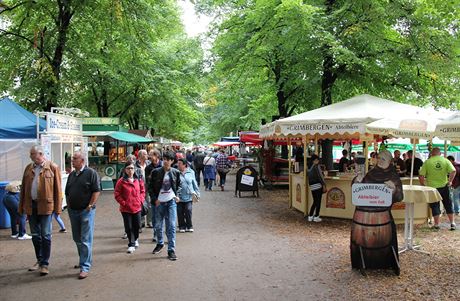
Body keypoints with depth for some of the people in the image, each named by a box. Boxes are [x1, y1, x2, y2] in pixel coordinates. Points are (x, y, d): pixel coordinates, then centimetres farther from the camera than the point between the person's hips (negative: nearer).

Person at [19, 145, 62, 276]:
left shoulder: (53, 167, -4)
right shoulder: (28, 168, 10)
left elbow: (57, 189, -5)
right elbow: (23, 187, 11)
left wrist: (58, 208, -8)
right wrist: (21, 207, 8)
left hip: (46, 206, -5)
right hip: (31, 206, 5)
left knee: (45, 236, 1)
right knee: (35, 235, 13)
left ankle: (45, 264, 9)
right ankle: (39, 261, 28)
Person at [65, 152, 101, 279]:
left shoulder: (91, 173, -8)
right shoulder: (71, 175, 13)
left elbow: (96, 190, -12)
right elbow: (67, 192, 21)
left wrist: (90, 206, -15)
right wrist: (68, 206, 11)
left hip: (86, 211, -7)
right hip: (73, 211, 7)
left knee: (85, 240, -5)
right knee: (77, 239, 15)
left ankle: (85, 267, -3)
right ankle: (84, 260, 32)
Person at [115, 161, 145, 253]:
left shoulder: (138, 180, 3)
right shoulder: (121, 181, -8)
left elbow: (142, 191, 12)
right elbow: (117, 194, -5)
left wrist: (141, 200, -1)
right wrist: (123, 203, -10)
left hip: (137, 207, 3)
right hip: (126, 208, -3)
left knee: (137, 225, 13)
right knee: (129, 227, 3)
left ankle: (136, 239, 40)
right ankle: (131, 245, 14)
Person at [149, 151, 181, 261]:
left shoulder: (176, 172, 0)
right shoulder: (156, 172, -3)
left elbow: (178, 185, 15)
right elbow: (151, 187, 4)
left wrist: (177, 195, 0)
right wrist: (154, 199, -5)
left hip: (171, 202, -1)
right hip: (159, 202, 1)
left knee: (171, 226, -4)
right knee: (158, 225, 13)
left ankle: (171, 250, 1)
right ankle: (160, 243, 38)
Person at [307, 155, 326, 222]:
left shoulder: (310, 168, 13)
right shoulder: (317, 166, -9)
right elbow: (320, 176, -13)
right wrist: (324, 185, -10)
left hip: (312, 186, 7)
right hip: (318, 185, -7)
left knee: (315, 202, 16)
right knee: (318, 202, 1)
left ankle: (310, 216, 16)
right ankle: (316, 217, 5)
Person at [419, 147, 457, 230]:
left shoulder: (427, 162, -5)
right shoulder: (445, 160, 1)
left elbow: (421, 175, -9)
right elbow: (453, 171, -10)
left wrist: (422, 185, 3)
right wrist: (450, 181, 0)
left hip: (432, 187, -2)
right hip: (444, 186, 2)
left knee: (435, 206, 6)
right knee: (448, 205, 14)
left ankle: (436, 224, 9)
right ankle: (452, 223, 17)